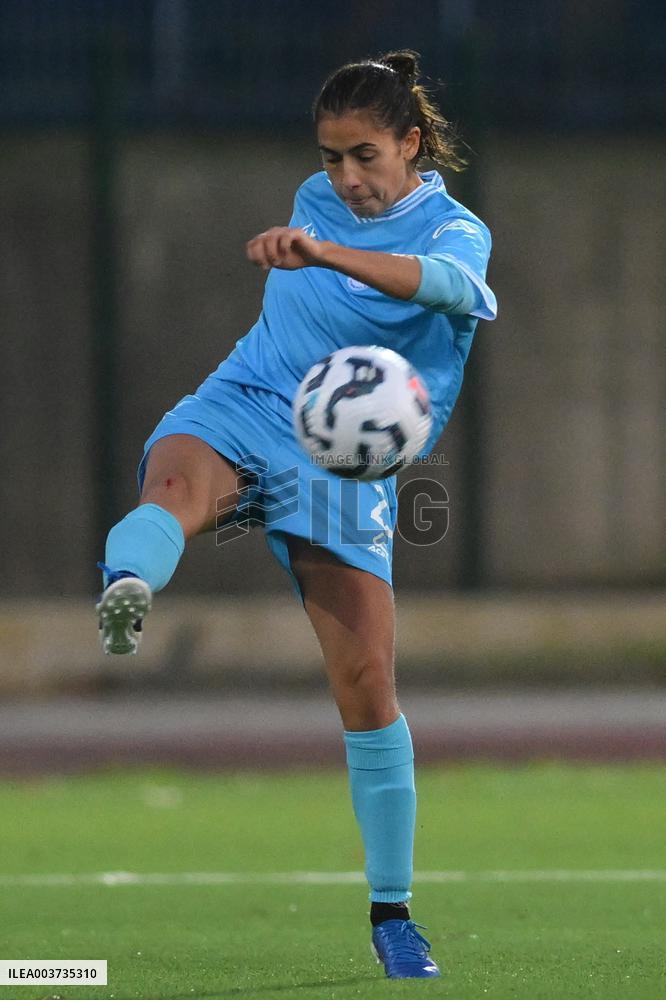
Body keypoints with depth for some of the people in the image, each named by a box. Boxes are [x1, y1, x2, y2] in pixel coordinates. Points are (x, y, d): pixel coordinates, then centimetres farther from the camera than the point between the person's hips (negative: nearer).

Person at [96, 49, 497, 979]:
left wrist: (322, 254, -45)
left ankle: (392, 912, 7)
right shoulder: (315, 202, 11)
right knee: (177, 483, -36)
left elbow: (444, 281, -32)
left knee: (366, 681, -8)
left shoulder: (455, 230, -5)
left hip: (343, 461, -2)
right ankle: (124, 591, -73)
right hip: (241, 406, 2)